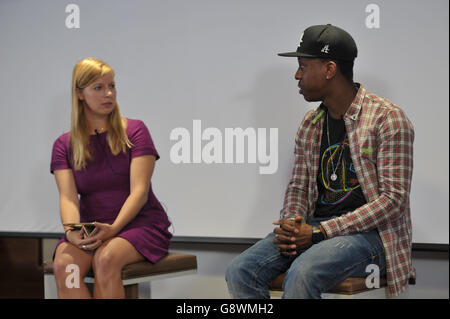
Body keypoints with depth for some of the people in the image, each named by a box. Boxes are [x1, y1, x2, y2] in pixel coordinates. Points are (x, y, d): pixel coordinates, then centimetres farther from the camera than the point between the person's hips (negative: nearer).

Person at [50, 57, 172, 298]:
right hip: (90, 229, 3)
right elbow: (68, 197, -3)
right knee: (63, 265, -30)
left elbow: (139, 191, -9)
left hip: (139, 223, -2)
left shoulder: (134, 131, 1)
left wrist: (113, 228, -25)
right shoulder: (64, 145, 9)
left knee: (106, 259, -35)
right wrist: (72, 232, -25)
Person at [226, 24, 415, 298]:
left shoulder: (387, 119, -8)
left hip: (370, 232, -6)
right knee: (240, 272, -17)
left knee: (301, 273, -35)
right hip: (316, 227, 7)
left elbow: (393, 199, -13)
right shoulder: (311, 124, 15)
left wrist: (318, 233, -19)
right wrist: (291, 224, -8)